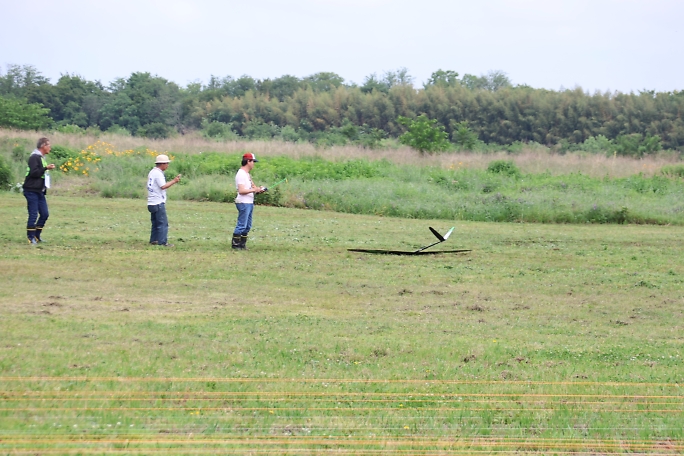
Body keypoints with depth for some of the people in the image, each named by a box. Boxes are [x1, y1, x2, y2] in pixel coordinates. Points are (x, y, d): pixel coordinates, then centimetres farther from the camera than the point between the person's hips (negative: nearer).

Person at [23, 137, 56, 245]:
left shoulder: (41, 158, 17)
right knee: (33, 215, -7)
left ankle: (37, 236, 17)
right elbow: (34, 172, -21)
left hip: (40, 191, 9)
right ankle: (31, 237, 1)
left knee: (45, 214, 7)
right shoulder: (34, 157, -12)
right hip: (32, 191, -9)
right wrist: (46, 168, -22)